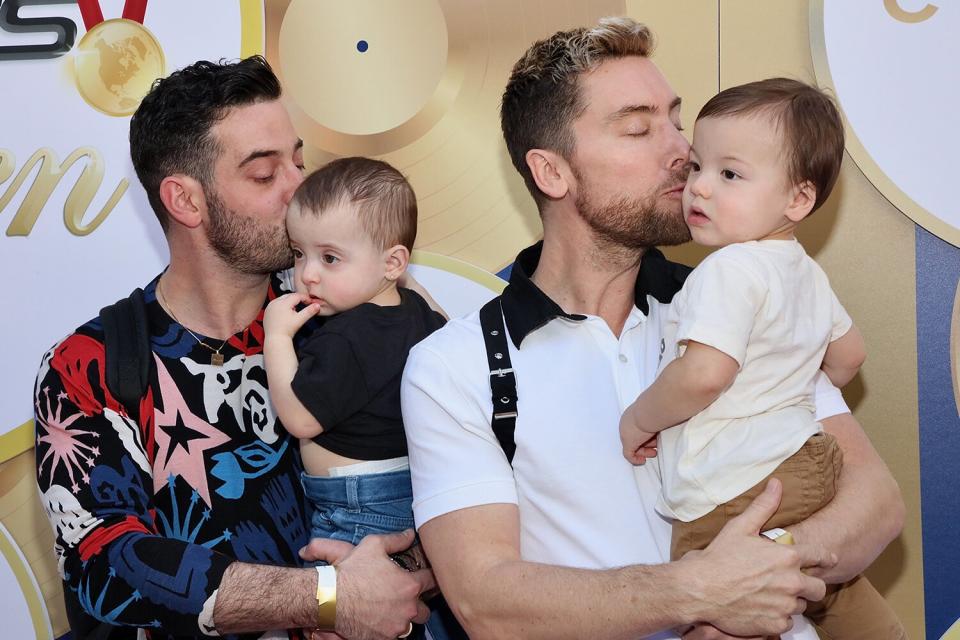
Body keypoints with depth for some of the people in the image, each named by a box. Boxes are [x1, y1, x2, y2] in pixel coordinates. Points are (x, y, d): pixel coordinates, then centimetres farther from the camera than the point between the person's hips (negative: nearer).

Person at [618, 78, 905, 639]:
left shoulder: (731, 270, -18)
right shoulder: (807, 273, 11)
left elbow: (703, 375, -28)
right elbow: (849, 354, 24)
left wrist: (641, 417, -12)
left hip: (733, 497, -10)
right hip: (809, 463, 10)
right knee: (840, 595, 27)